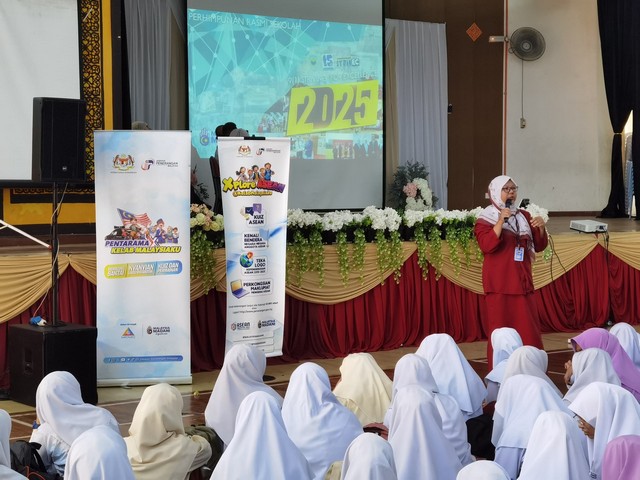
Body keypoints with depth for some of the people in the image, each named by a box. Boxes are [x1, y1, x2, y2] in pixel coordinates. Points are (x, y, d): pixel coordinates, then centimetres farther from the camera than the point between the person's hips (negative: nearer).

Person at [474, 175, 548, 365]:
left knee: (528, 330, 3)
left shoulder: (524, 216, 13)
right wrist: (501, 221, -25)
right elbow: (487, 246, -19)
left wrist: (541, 228, -7)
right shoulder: (486, 219, -2)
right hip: (499, 283, -5)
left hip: (522, 281, 5)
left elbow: (539, 246, 11)